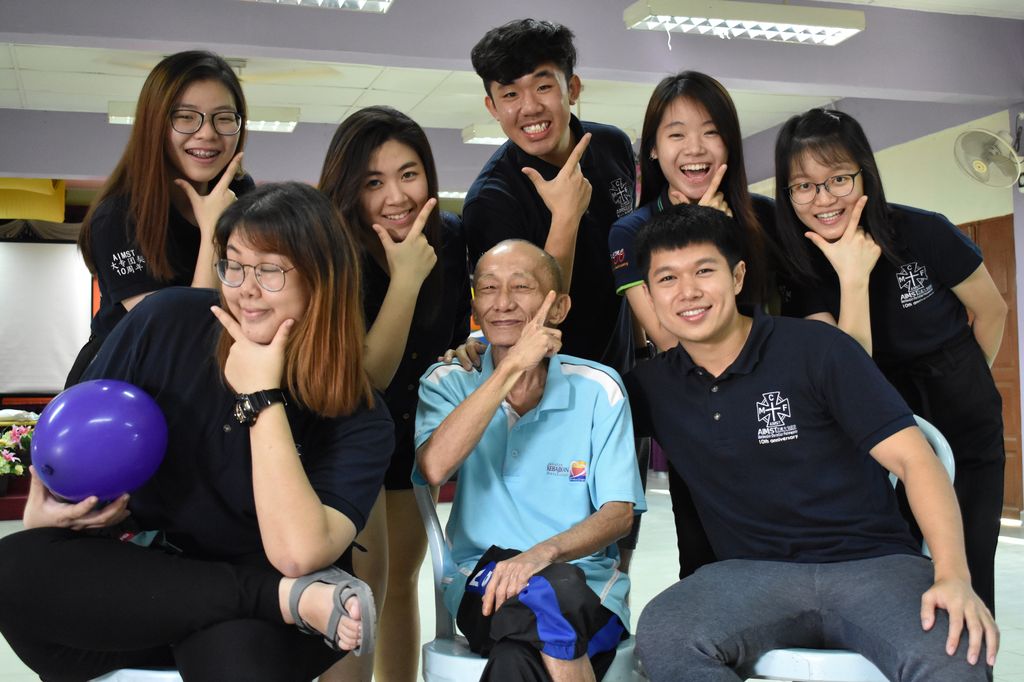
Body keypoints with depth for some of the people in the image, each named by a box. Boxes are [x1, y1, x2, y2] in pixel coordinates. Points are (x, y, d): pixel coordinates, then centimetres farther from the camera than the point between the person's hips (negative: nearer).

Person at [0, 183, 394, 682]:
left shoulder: (359, 422, -11)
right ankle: (289, 596, -21)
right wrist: (43, 510, -11)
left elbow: (298, 554, -25)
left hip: (249, 620, -6)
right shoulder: (167, 321, -5)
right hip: (126, 574, 6)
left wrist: (261, 397, -21)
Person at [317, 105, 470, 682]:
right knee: (363, 587, -14)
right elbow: (368, 376, -31)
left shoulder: (450, 237, -11)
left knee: (402, 580, 15)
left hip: (418, 428, 5)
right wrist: (406, 280, -37)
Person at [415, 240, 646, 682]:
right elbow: (434, 467, -17)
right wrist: (511, 369, -19)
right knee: (546, 594, -34)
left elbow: (619, 513, -3)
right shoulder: (447, 382, 3)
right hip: (481, 581, 0)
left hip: (587, 587, 0)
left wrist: (546, 551, -24)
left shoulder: (598, 388, 1)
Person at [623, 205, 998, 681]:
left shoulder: (816, 348, -3)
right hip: (752, 576, 2)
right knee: (661, 634, -31)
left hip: (872, 563, -1)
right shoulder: (653, 385, 8)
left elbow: (913, 458, -8)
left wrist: (954, 575, -21)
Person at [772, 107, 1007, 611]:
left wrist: (960, 384, 12)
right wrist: (854, 276, -32)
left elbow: (991, 310, -1)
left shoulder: (923, 233, -18)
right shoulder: (803, 268, -13)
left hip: (965, 427, -1)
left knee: (964, 569, 2)